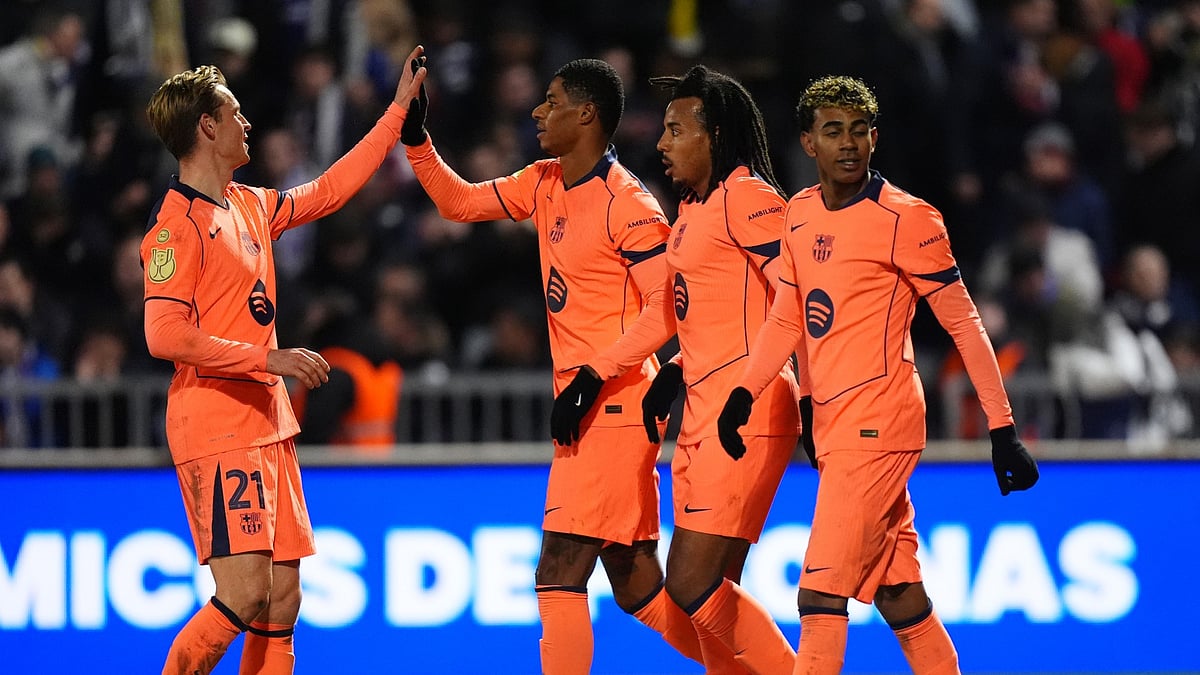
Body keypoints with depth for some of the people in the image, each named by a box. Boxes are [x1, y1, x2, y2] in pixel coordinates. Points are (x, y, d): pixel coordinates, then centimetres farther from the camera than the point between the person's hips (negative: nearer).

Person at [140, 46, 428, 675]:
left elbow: (329, 190, 29)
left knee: (282, 601, 5)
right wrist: (268, 359, -18)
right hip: (216, 430, -9)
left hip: (268, 426, 9)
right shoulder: (178, 221, -11)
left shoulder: (251, 206, 14)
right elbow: (165, 335, -19)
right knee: (245, 596, -17)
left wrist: (399, 110, 31)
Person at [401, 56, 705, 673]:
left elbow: (666, 308, -18)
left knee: (558, 572, -13)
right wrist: (415, 138, 11)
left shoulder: (625, 203, -14)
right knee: (637, 585, 11)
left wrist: (591, 378, -23)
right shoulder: (544, 184, 12)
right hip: (589, 408, 9)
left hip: (612, 406, -9)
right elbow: (459, 203, 24)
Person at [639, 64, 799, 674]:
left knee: (692, 584, -14)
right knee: (710, 591, 7)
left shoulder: (746, 197, -11)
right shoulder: (692, 207, 18)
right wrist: (674, 373, 15)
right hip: (703, 414, 10)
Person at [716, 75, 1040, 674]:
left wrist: (1003, 432, -8)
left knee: (820, 595, -13)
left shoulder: (906, 220, -9)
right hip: (832, 427, 7)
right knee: (897, 595, 12)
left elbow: (964, 324, -7)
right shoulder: (800, 214, 11)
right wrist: (745, 392, 3)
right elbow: (787, 318, 19)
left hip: (878, 422, -7)